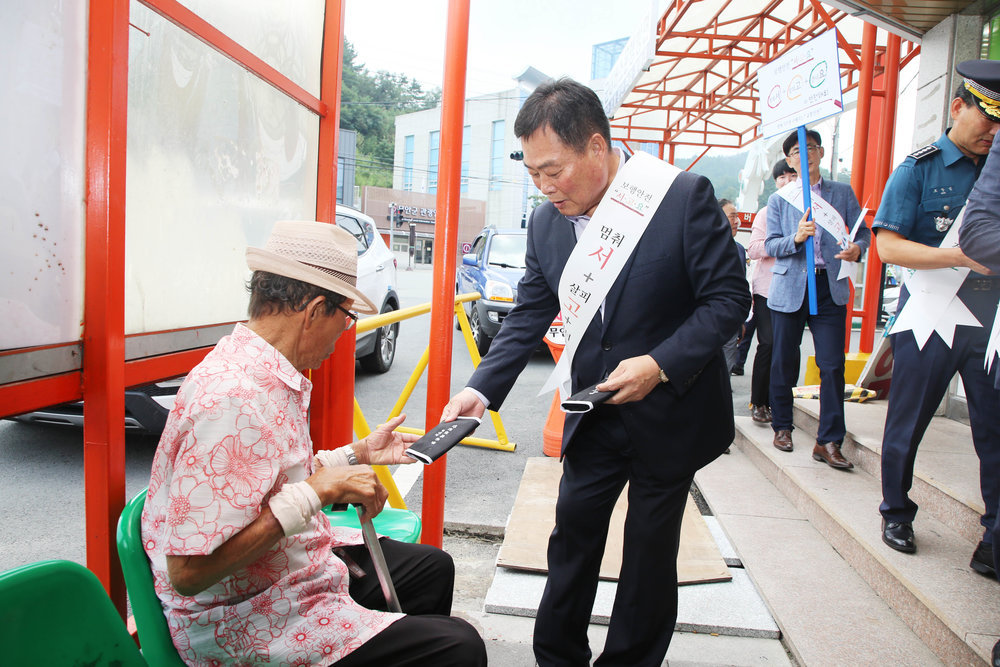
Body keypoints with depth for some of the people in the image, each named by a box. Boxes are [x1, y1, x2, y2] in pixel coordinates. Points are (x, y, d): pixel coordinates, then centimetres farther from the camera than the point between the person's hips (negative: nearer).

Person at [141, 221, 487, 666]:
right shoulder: (235, 399, -29)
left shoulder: (269, 375, 3)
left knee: (432, 568, 21)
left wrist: (357, 454, 16)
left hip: (300, 561, 10)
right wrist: (319, 489, -30)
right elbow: (190, 570, -31)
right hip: (245, 624, -10)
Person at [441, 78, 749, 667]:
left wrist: (660, 364, -26)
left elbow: (730, 298, -15)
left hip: (670, 414, -4)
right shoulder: (546, 223, -3)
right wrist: (482, 389, -9)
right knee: (572, 539, 13)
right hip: (594, 416, 4)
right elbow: (529, 316, 3)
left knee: (650, 552, 12)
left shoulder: (685, 196, -17)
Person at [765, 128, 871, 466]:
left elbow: (863, 230, 10)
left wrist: (857, 248, -13)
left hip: (830, 287, 0)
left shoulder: (842, 192, 11)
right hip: (789, 288, 0)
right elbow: (770, 245, 1)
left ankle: (828, 441, 0)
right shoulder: (778, 200, 9)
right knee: (783, 362, 7)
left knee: (832, 365, -6)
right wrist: (796, 238, -19)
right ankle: (782, 427, 24)